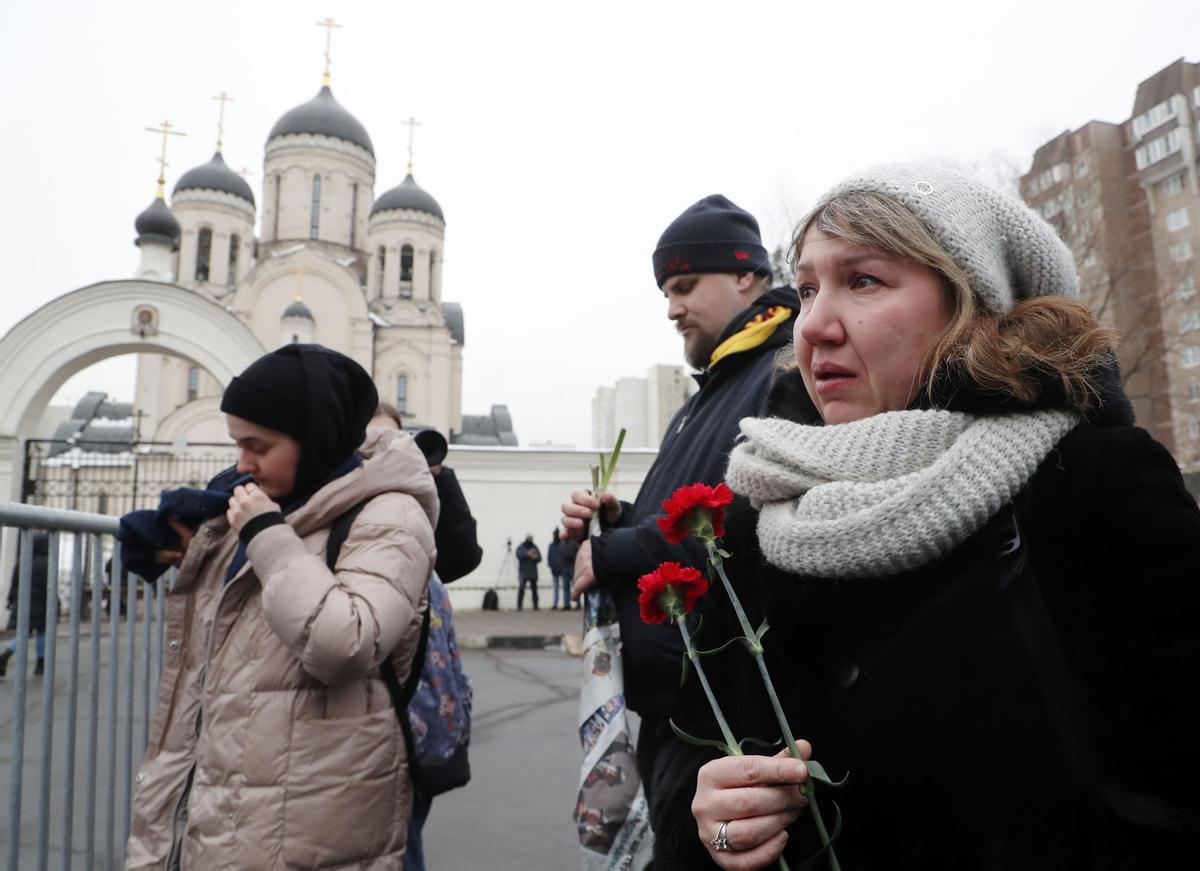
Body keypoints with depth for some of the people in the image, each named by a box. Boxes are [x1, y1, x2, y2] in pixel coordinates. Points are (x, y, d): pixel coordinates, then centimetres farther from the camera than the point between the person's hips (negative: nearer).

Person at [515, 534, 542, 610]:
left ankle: (535, 605, 7)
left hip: (533, 572, 3)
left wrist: (536, 557, -16)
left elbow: (540, 558, 6)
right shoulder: (520, 547, 3)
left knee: (534, 588, 3)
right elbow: (519, 555, -15)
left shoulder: (534, 547, 12)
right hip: (523, 572, -3)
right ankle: (519, 605, -6)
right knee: (521, 588, -9)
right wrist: (527, 554, -27)